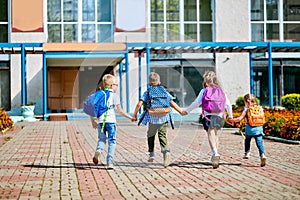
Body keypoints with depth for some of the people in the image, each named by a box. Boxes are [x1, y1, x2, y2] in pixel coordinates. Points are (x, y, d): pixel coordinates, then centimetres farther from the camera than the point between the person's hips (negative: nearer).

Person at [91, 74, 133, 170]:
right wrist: (130, 117, 7)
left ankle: (99, 149, -14)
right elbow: (120, 111, -2)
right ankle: (110, 162, 0)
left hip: (100, 121, 3)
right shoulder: (114, 95, 1)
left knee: (101, 139, 18)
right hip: (111, 121, -3)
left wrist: (93, 121, 21)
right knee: (112, 141, 5)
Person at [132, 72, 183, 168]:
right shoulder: (164, 92, 11)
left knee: (151, 135, 20)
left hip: (153, 118, -1)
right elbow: (173, 104, 11)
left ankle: (151, 153, 23)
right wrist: (181, 111, 22)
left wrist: (134, 115, 5)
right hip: (164, 118, 2)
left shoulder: (147, 93, 3)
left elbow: (139, 104, -5)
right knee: (163, 136, 4)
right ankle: (166, 151, -20)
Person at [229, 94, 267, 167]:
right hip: (259, 128, 2)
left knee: (247, 141, 24)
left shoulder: (246, 109, -3)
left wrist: (232, 120, 3)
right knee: (259, 142, -4)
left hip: (250, 129, -2)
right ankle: (262, 154, -23)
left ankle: (247, 153, 28)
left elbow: (240, 118, -8)